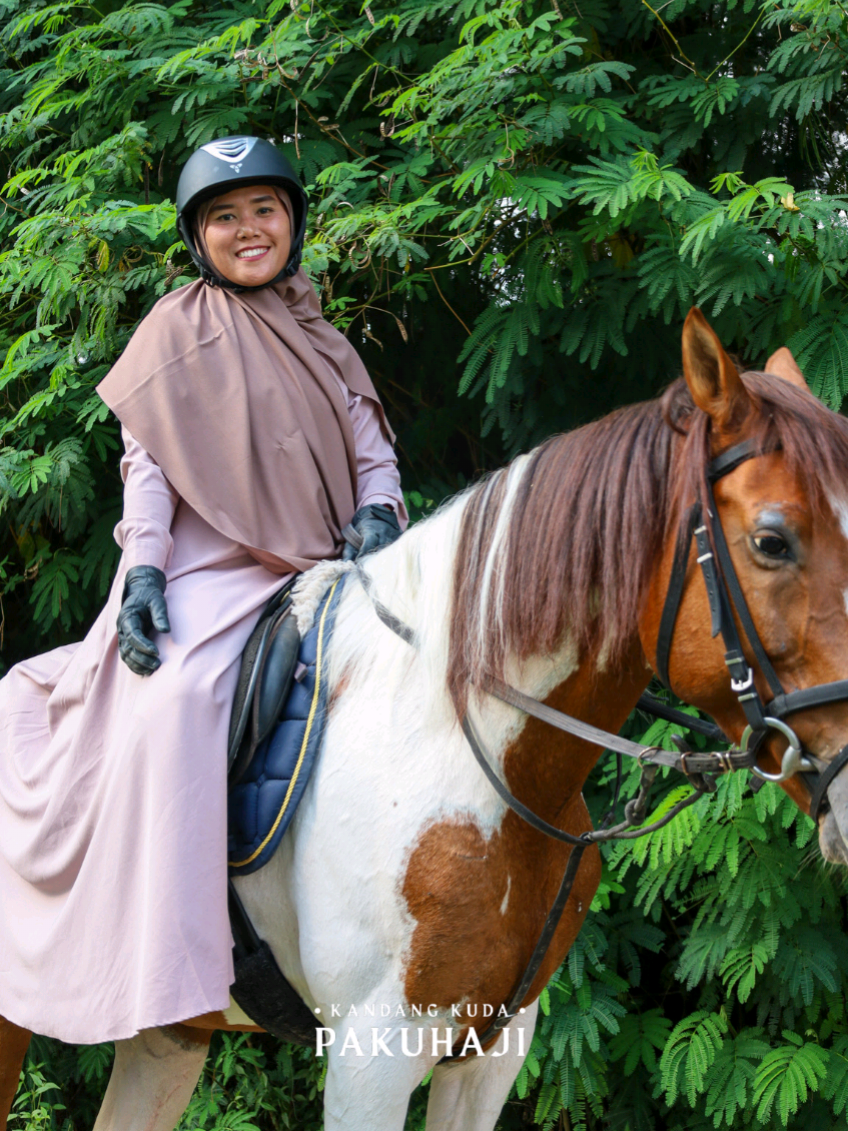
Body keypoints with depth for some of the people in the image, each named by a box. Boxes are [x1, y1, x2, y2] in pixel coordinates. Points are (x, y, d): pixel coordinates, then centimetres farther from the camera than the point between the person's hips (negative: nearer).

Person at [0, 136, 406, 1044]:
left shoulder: (323, 344, 17)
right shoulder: (178, 330, 4)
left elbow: (371, 450, 16)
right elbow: (148, 465, -2)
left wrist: (379, 511, -7)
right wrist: (142, 572, -14)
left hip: (319, 571, 6)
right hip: (209, 574, -6)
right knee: (171, 705, -31)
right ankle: (161, 967, -30)